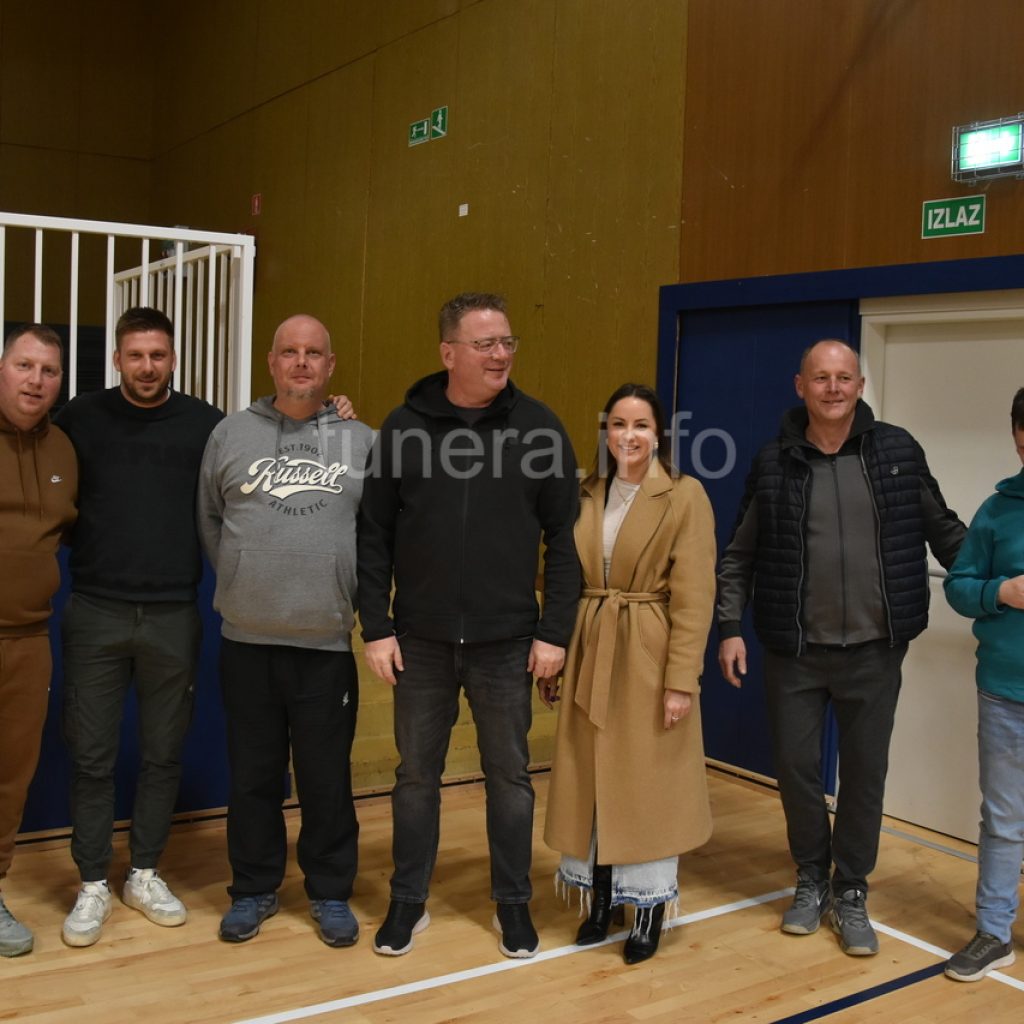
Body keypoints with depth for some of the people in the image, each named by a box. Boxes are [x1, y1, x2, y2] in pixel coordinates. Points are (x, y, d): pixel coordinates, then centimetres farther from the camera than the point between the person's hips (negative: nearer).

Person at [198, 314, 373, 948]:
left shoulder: (362, 441, 3)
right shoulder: (232, 434, 5)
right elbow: (209, 520, 12)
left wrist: (353, 593, 4)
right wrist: (240, 580, 8)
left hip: (328, 641, -1)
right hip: (247, 639, 1)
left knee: (328, 775, 8)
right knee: (253, 772, 12)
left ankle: (331, 892, 24)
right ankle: (254, 889, 29)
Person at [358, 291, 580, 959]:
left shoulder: (539, 427, -3)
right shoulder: (405, 427, -1)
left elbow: (563, 539, -2)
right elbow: (374, 536, 1)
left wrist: (555, 631, -6)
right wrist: (377, 628, -3)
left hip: (507, 642, 0)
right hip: (421, 641, 1)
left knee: (509, 775, 11)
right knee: (417, 774, 12)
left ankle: (514, 903, 28)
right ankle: (409, 901, 29)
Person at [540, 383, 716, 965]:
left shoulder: (685, 496, -8)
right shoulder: (588, 496, 7)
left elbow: (693, 595, -12)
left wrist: (681, 678, -16)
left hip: (650, 656, -5)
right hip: (590, 654, 5)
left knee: (649, 783, 5)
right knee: (592, 781, 12)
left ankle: (649, 910, 21)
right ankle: (601, 900, 29)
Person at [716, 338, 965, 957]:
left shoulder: (898, 451, -1)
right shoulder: (775, 463, -2)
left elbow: (945, 531, 7)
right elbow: (739, 556, 3)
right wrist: (731, 628, -2)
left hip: (874, 649, 0)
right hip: (794, 649, 0)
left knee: (864, 771, 9)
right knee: (795, 765, 8)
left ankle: (851, 893, 28)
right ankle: (812, 879, 31)